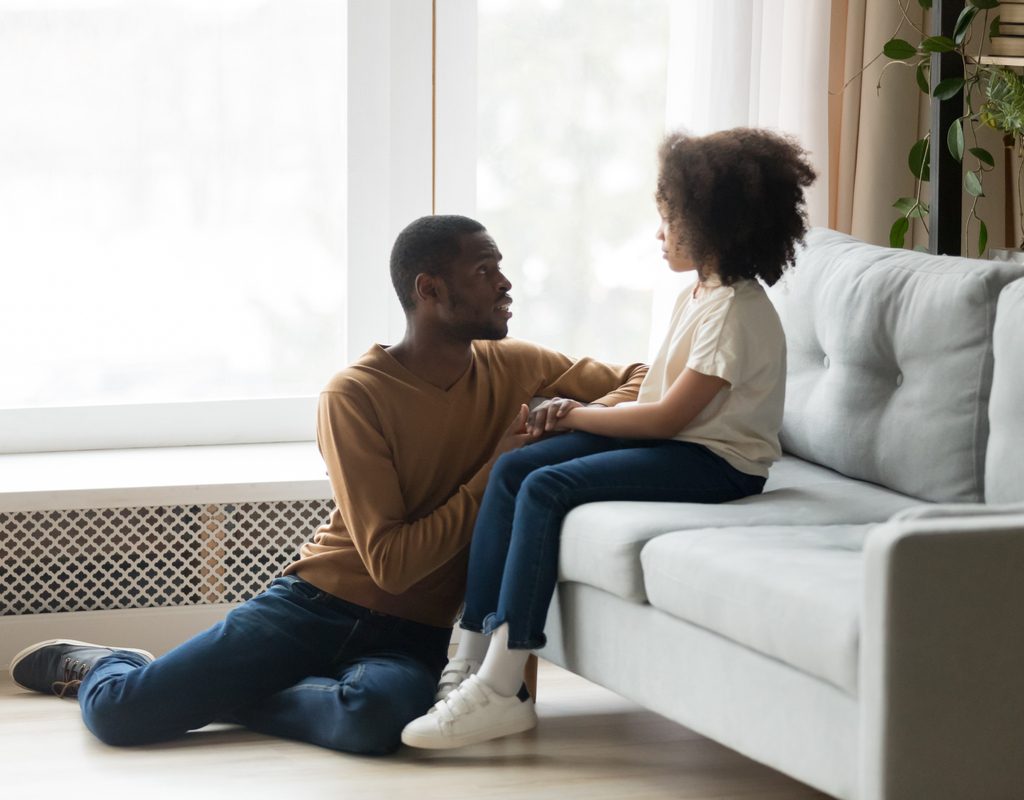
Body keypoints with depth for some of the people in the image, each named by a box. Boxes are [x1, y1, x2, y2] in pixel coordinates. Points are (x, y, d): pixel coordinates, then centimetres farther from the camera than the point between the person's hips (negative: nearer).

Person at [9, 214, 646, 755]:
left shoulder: (516, 368, 3)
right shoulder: (355, 396, -12)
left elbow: (636, 382, 13)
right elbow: (391, 563, -16)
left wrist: (586, 416, -10)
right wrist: (494, 472, -17)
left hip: (412, 635, 2)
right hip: (324, 601, -2)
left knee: (373, 717, -38)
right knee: (118, 712, -15)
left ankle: (215, 695, -7)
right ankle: (97, 665, 24)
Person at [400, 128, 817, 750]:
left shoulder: (736, 312, -15)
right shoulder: (699, 296, 17)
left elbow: (666, 417, -19)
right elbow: (662, 398, 13)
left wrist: (578, 416, -8)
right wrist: (581, 413, -2)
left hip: (717, 462, -10)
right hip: (674, 442, 10)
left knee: (545, 489, -25)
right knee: (512, 471, -6)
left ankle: (501, 688, -25)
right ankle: (472, 656, -11)